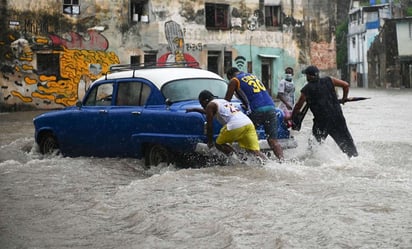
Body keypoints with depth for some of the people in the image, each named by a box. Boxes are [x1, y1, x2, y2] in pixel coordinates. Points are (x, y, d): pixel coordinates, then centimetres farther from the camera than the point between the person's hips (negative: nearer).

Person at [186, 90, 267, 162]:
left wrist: (210, 142, 16)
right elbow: (210, 112, 55)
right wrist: (194, 109, 65)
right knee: (255, 151, 0)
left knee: (218, 144, 10)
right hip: (249, 123, 8)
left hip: (236, 126, -8)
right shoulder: (222, 101, 35)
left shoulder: (210, 105, 10)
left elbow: (209, 125, 6)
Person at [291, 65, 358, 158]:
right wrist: (344, 99, 20)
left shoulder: (307, 89, -3)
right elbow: (346, 85, 5)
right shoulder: (328, 81, 5)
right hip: (337, 116, 4)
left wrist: (291, 117, 17)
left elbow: (298, 106, 1)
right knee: (345, 140, 13)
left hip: (321, 121, -4)